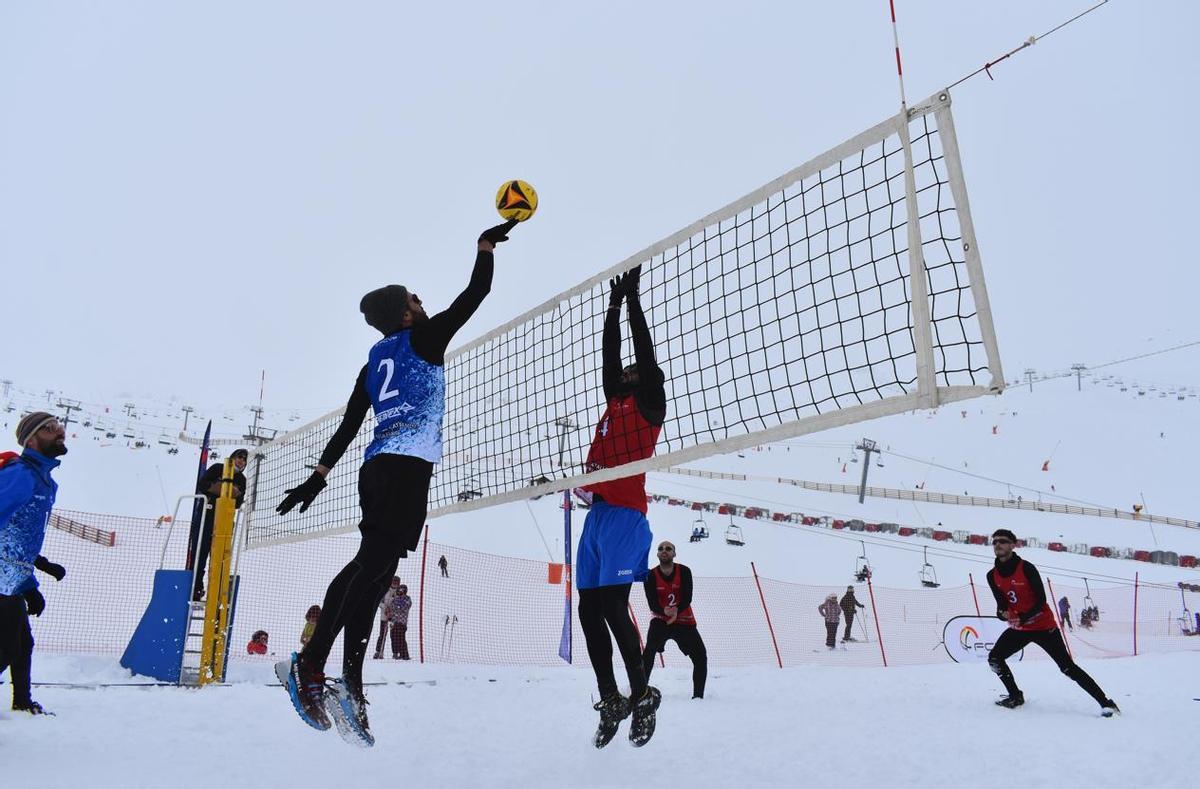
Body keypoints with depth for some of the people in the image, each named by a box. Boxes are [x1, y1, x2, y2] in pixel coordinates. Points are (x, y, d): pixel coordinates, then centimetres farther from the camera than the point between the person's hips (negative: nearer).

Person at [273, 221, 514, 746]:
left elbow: (348, 425, 23)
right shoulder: (424, 337, 6)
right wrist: (486, 244, 22)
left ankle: (350, 682, -1)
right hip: (409, 464, -8)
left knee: (372, 566, 4)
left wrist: (320, 474, 27)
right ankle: (311, 665, -20)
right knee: (374, 564, -14)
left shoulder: (374, 361, 24)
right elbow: (476, 293, 8)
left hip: (378, 466, 8)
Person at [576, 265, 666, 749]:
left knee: (613, 607, -13)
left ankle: (642, 696, 3)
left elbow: (644, 352, 0)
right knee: (589, 610, 6)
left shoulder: (649, 405, 4)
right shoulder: (615, 403, 22)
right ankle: (610, 701, 16)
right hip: (596, 514, 8)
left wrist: (633, 297, 5)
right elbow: (609, 355, 25)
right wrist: (614, 303, 29)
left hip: (624, 514, -8)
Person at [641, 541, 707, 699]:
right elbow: (652, 603, -16)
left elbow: (687, 598, -16)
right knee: (649, 653, -25)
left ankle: (698, 695, 16)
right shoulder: (650, 576, -9)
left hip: (684, 620, 2)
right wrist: (664, 611, -38)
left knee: (700, 656, -1)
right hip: (660, 620, -2)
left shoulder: (684, 571, -9)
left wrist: (676, 610, -36)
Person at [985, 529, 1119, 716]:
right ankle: (1015, 696, 17)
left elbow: (1041, 599, -17)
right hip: (1018, 629, 6)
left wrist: (1023, 618, -29)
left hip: (1043, 625, -5)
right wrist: (1002, 613, -22)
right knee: (994, 658, -1)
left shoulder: (1026, 568, -18)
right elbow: (1001, 602, 2)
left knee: (1067, 667, -7)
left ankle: (1105, 702, 4)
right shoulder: (992, 576, -2)